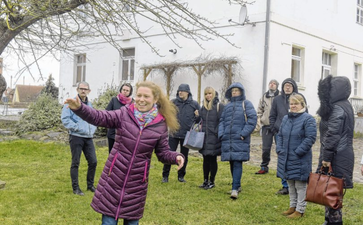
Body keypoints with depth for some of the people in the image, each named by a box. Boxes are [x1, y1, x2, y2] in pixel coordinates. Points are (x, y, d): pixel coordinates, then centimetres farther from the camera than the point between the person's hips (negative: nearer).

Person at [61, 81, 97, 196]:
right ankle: (75, 188, 12)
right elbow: (65, 119, -12)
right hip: (76, 137, -6)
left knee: (93, 161, 6)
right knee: (75, 163, 2)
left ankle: (90, 185, 22)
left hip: (88, 138, 6)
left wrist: (92, 129, 7)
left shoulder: (89, 104, 15)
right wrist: (76, 127, -15)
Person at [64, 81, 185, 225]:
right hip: (114, 178, -1)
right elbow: (99, 117, -13)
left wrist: (176, 157, -16)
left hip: (137, 183, 1)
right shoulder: (124, 114, -5)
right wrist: (79, 108, -30)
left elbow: (163, 152, 4)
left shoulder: (160, 125, -1)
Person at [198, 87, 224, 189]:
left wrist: (217, 133, -14)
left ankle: (211, 182, 13)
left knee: (212, 160, 3)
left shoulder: (219, 106, -6)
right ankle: (205, 181, 20)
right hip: (204, 137, 5)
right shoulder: (203, 107, 12)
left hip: (214, 138, -5)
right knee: (205, 159, 11)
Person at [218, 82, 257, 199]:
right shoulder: (227, 106, 18)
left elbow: (252, 119, -6)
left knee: (237, 163, -11)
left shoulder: (246, 104, 3)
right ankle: (237, 185, 23)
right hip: (227, 139, 5)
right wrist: (221, 134, 4)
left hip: (240, 140, -5)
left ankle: (235, 189, -12)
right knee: (232, 163, 10)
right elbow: (222, 121, 19)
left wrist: (244, 133, -13)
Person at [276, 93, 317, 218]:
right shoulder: (286, 118, 10)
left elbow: (310, 138, -16)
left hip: (300, 159, -7)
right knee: (290, 184, 17)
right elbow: (280, 135, 16)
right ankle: (292, 206, 30)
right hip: (286, 158, 7)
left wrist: (297, 152, -18)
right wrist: (279, 149, 2)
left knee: (300, 185, 3)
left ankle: (300, 210, 13)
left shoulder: (308, 119, -10)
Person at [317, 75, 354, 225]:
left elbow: (332, 135, -20)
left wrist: (326, 158, -18)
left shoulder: (337, 108, -16)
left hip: (337, 156, -10)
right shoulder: (345, 106, 15)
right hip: (344, 153, 10)